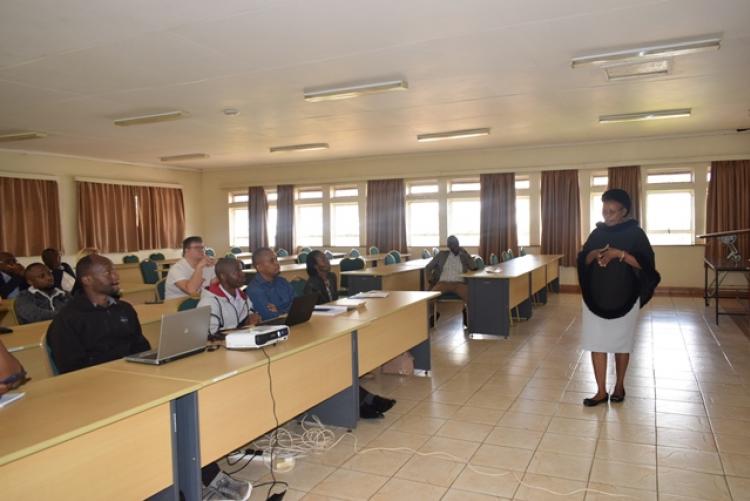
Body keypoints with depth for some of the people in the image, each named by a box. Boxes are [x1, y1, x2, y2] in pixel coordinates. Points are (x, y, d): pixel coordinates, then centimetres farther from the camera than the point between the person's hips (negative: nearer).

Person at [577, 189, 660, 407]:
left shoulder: (635, 233, -5)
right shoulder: (597, 233, 6)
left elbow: (646, 264, -13)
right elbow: (582, 260, 8)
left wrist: (619, 253, -24)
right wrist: (594, 254, -14)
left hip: (624, 299, -3)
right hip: (596, 297, 3)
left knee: (621, 343, 10)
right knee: (596, 343, 0)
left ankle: (619, 386, 28)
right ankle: (601, 391, 7)